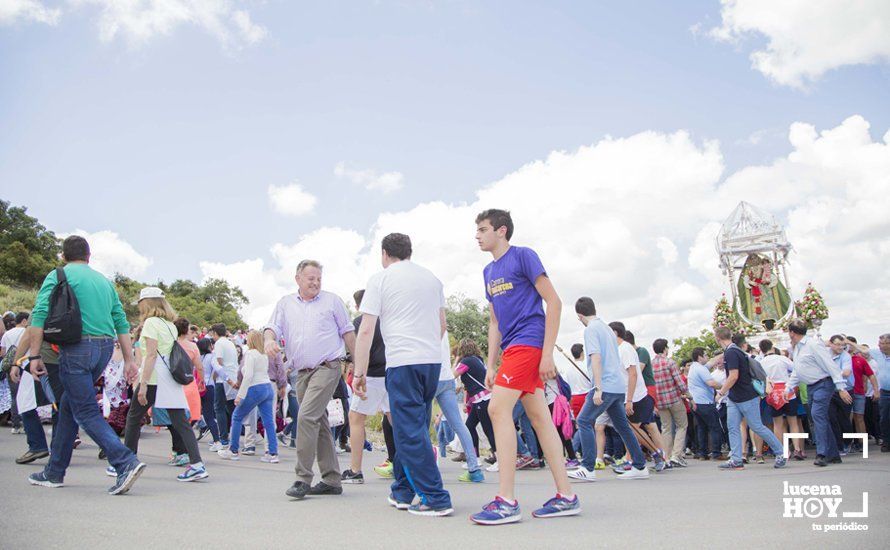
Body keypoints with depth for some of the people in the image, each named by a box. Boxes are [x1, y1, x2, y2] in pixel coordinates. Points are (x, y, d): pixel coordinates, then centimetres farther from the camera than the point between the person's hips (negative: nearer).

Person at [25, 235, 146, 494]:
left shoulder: (58, 276, 2)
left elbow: (40, 314, -11)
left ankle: (126, 462, -18)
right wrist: (129, 359, 12)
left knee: (86, 412, -3)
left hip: (77, 348, -6)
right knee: (68, 406, 19)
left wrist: (34, 356, -10)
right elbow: (121, 321, 13)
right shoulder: (104, 280, 17)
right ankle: (54, 472, 27)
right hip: (105, 348, 6)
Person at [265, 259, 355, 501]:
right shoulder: (285, 303, 14)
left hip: (327, 367, -5)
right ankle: (331, 480, 17)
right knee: (319, 424, 9)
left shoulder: (332, 300, 5)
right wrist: (269, 340, -19)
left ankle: (303, 478, -11)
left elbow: (347, 332, 7)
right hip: (302, 372, 5)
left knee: (307, 417, -18)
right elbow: (273, 327, 5)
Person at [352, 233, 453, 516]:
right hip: (433, 360, 6)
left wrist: (359, 372, -3)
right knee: (413, 428, 15)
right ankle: (402, 492, 23)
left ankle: (435, 499, -3)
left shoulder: (380, 279, 0)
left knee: (410, 432, -2)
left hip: (402, 362, -6)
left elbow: (366, 330, -6)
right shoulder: (431, 278, 16)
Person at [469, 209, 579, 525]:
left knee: (498, 408, -16)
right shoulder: (489, 271, 18)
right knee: (539, 416, 7)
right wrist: (491, 365, 15)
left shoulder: (523, 256, -5)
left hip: (528, 343, -8)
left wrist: (547, 353, -16)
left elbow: (553, 302, -10)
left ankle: (506, 501, -13)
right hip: (512, 348, 8)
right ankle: (566, 497, 12)